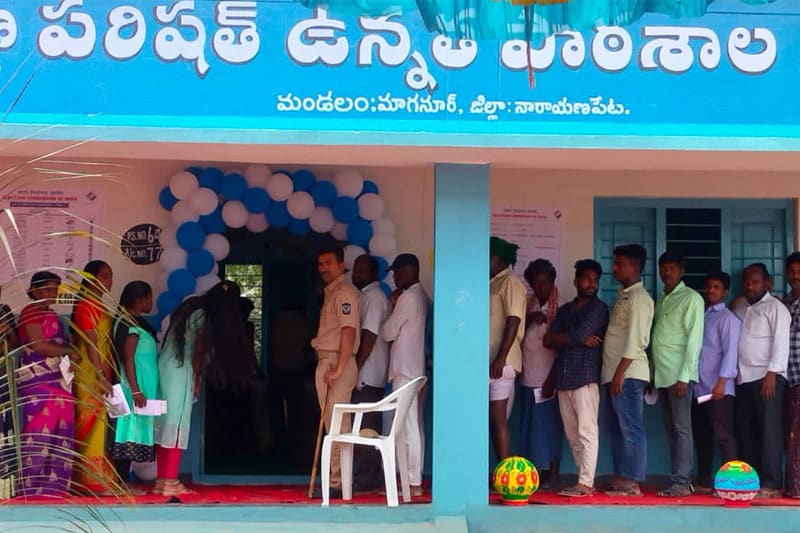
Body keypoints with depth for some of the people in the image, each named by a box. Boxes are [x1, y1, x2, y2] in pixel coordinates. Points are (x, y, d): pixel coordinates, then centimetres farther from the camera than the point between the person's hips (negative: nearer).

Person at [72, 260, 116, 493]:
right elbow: (90, 343, -17)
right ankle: (92, 480, -4)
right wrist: (101, 376, -21)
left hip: (102, 373, 9)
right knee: (91, 424, -6)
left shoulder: (101, 307, 16)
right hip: (89, 374, -9)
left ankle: (98, 477, 13)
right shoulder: (85, 306, -10)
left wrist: (108, 375, 14)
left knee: (100, 425, 9)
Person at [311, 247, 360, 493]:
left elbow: (349, 331, -19)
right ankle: (337, 477, 17)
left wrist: (338, 369, -23)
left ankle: (338, 482, -8)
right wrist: (329, 368, 13)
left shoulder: (344, 292, -10)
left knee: (337, 424, -9)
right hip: (326, 362, 10)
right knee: (332, 424, 12)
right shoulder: (331, 292, 20)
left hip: (336, 362, -10)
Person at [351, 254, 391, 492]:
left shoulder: (373, 297, -11)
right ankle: (371, 478, 16)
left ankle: (364, 480, -7)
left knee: (364, 428, -8)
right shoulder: (368, 296, 19)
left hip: (366, 375, -10)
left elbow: (369, 337, -19)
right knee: (370, 429, 12)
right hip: (369, 375, 10)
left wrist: (354, 370, -20)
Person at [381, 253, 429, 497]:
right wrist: (397, 306, 8)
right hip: (419, 369, 10)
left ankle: (413, 483, -9)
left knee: (408, 427, -9)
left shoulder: (408, 297, -12)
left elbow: (388, 333, -9)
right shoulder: (423, 298, 16)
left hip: (405, 369, -10)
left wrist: (393, 306, 4)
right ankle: (415, 479, 14)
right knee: (415, 426, 11)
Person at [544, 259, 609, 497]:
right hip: (564, 377, 6)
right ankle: (585, 479, 12)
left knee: (587, 431, -9)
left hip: (586, 377, -6)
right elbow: (550, 341, 6)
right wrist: (580, 340, -7)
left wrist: (556, 337, 5)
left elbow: (580, 334, -10)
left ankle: (586, 482, -12)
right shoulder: (564, 310, 20)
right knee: (572, 434, 7)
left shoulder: (598, 308, 3)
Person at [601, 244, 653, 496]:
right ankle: (621, 478, 18)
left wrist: (620, 372, -20)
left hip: (628, 373, -9)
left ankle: (632, 482, -2)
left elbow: (636, 339, -17)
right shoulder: (622, 294, 18)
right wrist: (612, 373, 15)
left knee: (631, 428, -5)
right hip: (614, 372, 9)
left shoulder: (639, 297, -10)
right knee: (615, 428, 12)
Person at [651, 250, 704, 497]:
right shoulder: (661, 300, 18)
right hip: (662, 375, 7)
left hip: (679, 374, -7)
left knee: (681, 428, -7)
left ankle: (681, 482, -7)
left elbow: (695, 339, -11)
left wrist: (684, 377, -17)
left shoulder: (691, 298, -5)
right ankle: (680, 480, 11)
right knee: (671, 429, 8)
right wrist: (651, 375, 11)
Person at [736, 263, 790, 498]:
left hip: (767, 378, -7)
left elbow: (781, 341, -9)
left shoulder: (775, 307, 1)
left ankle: (771, 484, -10)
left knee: (769, 431, -8)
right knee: (745, 432, 5)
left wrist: (772, 373, -17)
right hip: (743, 380, 7)